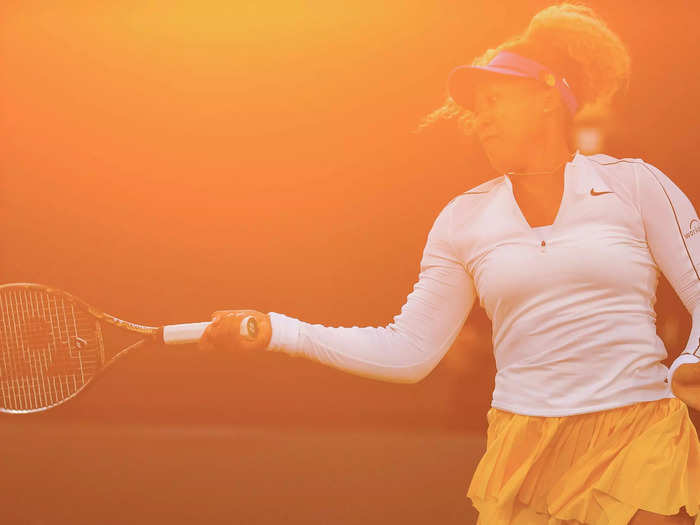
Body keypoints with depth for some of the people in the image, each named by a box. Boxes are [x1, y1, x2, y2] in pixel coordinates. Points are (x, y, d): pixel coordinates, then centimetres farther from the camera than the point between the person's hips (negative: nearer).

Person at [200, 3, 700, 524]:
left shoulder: (633, 184, 3)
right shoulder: (463, 219, 10)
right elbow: (407, 350, 8)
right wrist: (276, 332, 1)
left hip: (639, 443, -2)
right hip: (525, 455, 2)